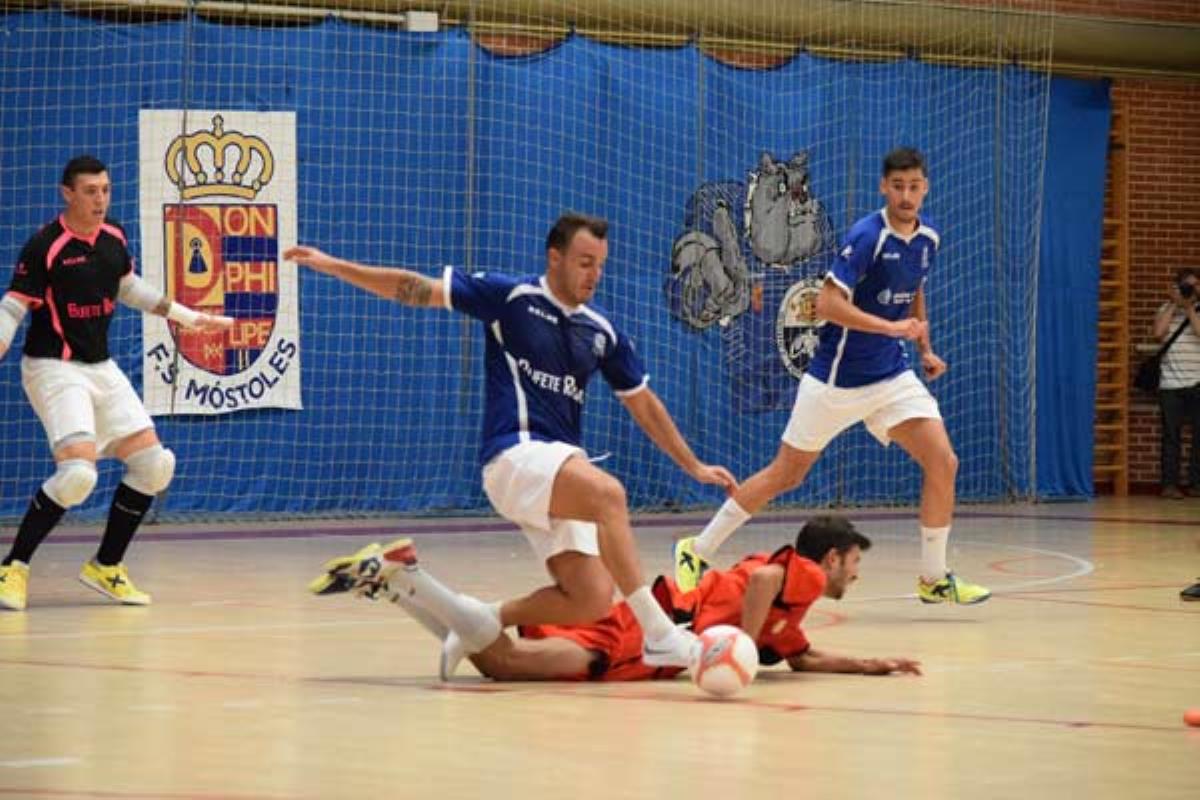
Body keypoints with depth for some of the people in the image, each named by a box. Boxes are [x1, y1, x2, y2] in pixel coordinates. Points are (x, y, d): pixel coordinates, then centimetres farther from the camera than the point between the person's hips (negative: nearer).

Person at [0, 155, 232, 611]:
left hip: (101, 368, 8)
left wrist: (189, 317, 26)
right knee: (77, 472, -25)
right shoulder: (45, 246, -16)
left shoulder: (114, 238, 5)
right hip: (54, 369, -8)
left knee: (154, 463, 3)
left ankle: (106, 567, 18)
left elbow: (129, 288, 23)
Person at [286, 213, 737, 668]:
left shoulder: (601, 331, 14)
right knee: (607, 492, -35)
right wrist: (333, 266, -6)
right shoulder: (511, 297, 0)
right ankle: (658, 634, -36)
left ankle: (486, 622, 10)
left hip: (563, 469, 6)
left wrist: (694, 467, 24)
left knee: (592, 600, -13)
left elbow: (643, 403, 24)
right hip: (515, 455, -6)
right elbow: (417, 290, 0)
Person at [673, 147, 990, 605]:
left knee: (943, 462, -9)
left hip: (891, 376, 6)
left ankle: (934, 579, 4)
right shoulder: (867, 236, -19)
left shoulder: (928, 238, 4)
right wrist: (892, 327, -28)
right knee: (786, 474, 2)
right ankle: (696, 552, 16)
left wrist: (925, 349, 14)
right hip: (836, 377, -6)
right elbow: (827, 304, -25)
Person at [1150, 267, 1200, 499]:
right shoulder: (1166, 310, 8)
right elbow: (1158, 332, -9)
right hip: (1170, 384, -1)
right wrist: (1174, 304, -6)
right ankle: (1170, 484, 1)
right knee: (1171, 435, 0)